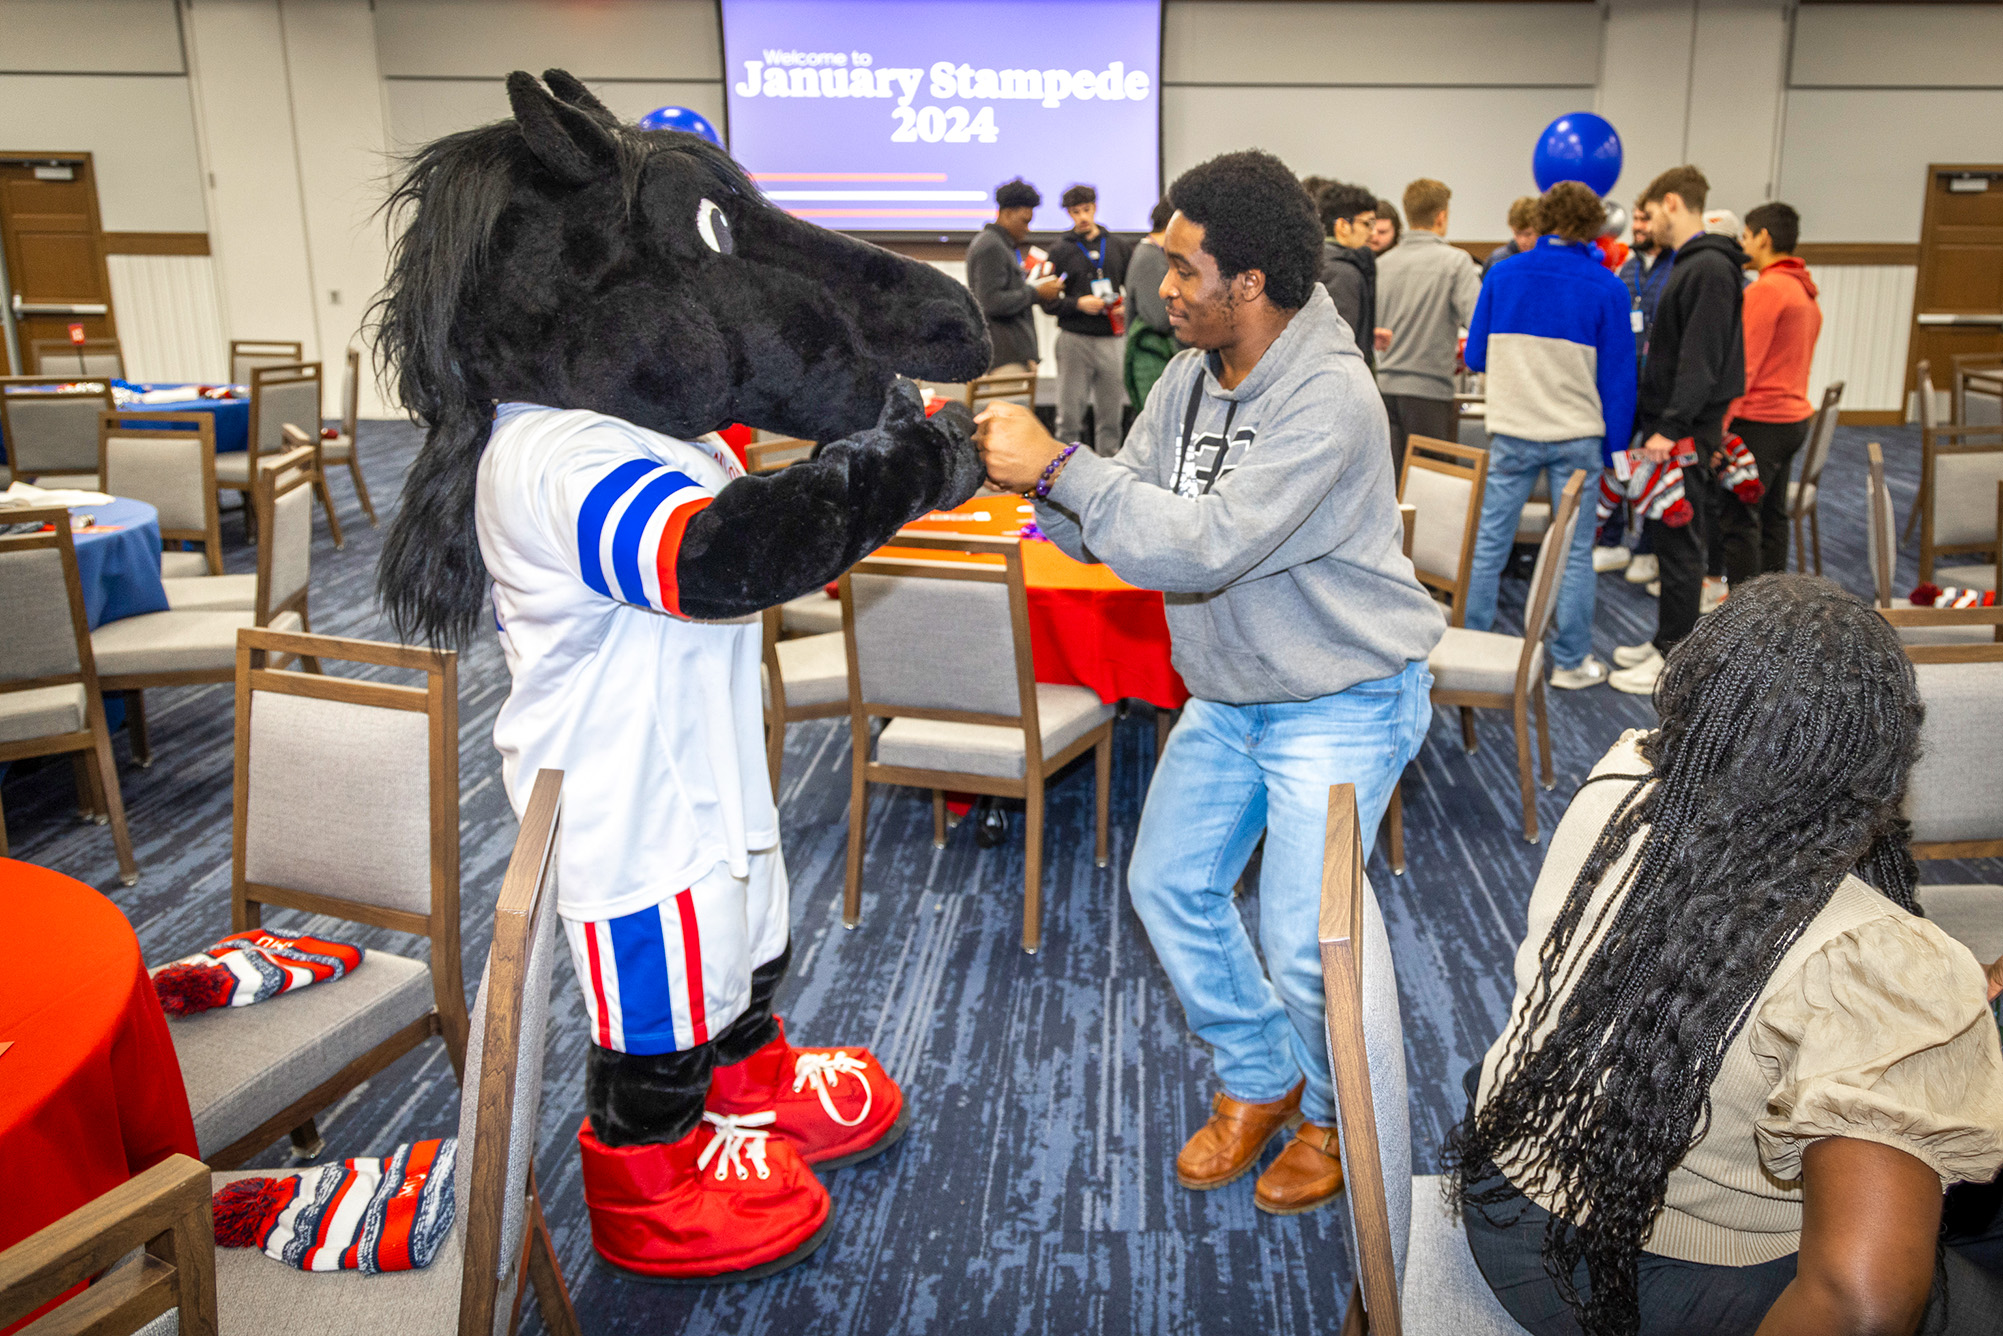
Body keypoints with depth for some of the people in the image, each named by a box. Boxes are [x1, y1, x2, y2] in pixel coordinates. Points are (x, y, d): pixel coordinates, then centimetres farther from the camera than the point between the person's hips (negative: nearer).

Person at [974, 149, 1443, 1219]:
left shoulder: (1327, 399, -27)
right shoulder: (1193, 375, -1)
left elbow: (1206, 546, -34)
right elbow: (1117, 524, 0)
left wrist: (1057, 468, -33)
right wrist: (1026, 477, -18)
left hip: (1343, 699, -8)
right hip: (1227, 695, 8)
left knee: (1301, 941, -7)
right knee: (1168, 886, 12)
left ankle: (1339, 1114, 25)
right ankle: (1259, 1082, 34)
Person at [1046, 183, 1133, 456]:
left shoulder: (1117, 246, 13)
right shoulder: (1060, 250, 5)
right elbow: (1049, 302, 1)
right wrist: (1078, 304, -15)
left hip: (1112, 338, 2)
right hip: (1074, 339, -2)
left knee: (1111, 413, 5)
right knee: (1070, 415, -2)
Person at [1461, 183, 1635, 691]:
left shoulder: (1502, 275, -1)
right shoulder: (1607, 288, -5)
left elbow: (1476, 355, 5)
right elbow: (1617, 377, -2)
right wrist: (1616, 447, 6)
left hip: (1512, 433, 1)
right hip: (1578, 438, -1)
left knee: (1489, 544, 9)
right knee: (1575, 551, 7)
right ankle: (1571, 662, 14)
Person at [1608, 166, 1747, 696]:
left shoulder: (1710, 269, -15)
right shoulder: (1685, 264, 16)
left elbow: (1701, 359, -22)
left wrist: (1671, 426, -24)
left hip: (1687, 432, -10)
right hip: (1666, 422, 10)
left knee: (1680, 542, -4)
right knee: (1665, 534, 15)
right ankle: (1668, 640, 26)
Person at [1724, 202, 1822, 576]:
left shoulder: (1766, 289, -14)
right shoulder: (1806, 292, 16)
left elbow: (1744, 364, -18)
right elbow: (1799, 361, 19)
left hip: (1760, 421, -10)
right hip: (1795, 417, 10)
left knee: (1738, 518, -7)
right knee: (1773, 514, 14)